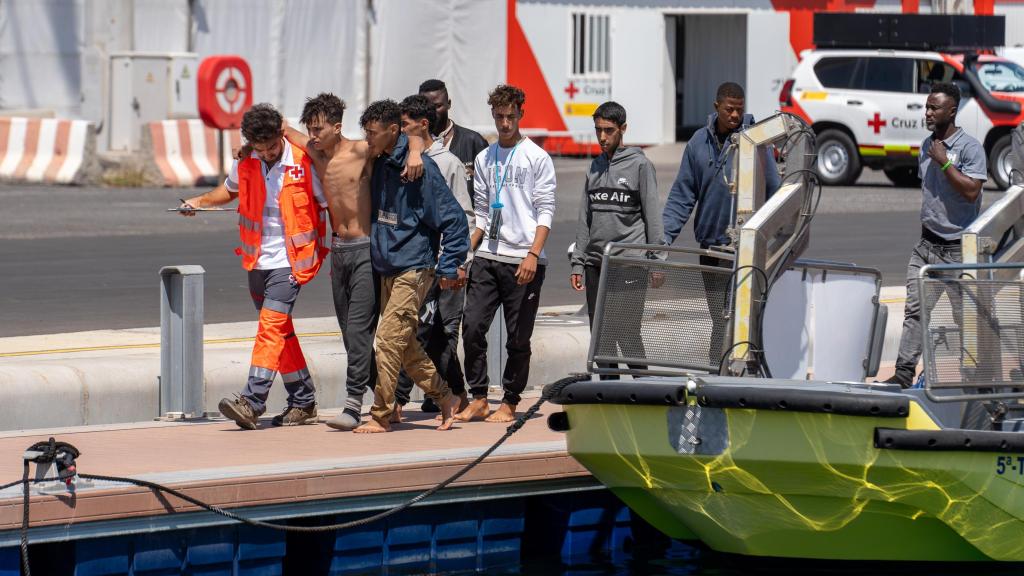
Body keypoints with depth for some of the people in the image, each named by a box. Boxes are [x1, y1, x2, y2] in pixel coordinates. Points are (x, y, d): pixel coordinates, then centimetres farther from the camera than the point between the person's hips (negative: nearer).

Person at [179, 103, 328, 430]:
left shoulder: (304, 163, -12)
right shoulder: (245, 162, 3)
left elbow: (329, 205, -4)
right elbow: (231, 190, 25)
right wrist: (200, 202, 9)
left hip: (289, 261, -6)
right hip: (258, 261, 6)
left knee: (271, 326, -17)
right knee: (280, 331, 12)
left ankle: (252, 403, -24)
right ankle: (304, 403, 22)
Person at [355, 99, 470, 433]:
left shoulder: (420, 168, -15)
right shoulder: (379, 165, 8)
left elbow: (453, 218, -14)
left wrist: (449, 268, -15)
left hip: (413, 269, -8)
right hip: (387, 268, 8)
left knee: (389, 340, -9)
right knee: (404, 344, 12)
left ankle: (380, 416, -4)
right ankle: (445, 399, 24)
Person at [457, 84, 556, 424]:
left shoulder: (537, 158, 0)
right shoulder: (484, 160, 15)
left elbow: (546, 211, -5)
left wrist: (533, 255, -16)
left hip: (523, 261, -4)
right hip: (487, 257, 4)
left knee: (518, 338, 0)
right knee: (472, 326, -6)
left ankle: (509, 404, 9)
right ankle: (478, 400, 3)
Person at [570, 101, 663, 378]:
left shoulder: (639, 164, -1)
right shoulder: (595, 166, 15)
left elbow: (652, 214, -4)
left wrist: (655, 261, -9)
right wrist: (578, 262, 13)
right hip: (596, 263, 6)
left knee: (628, 334, -12)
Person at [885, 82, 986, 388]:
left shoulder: (969, 148, -12)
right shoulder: (927, 145, 12)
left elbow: (971, 191, -22)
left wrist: (944, 162, -20)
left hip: (957, 249, -7)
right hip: (927, 245, 7)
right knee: (915, 309, 0)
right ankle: (905, 373, -1)